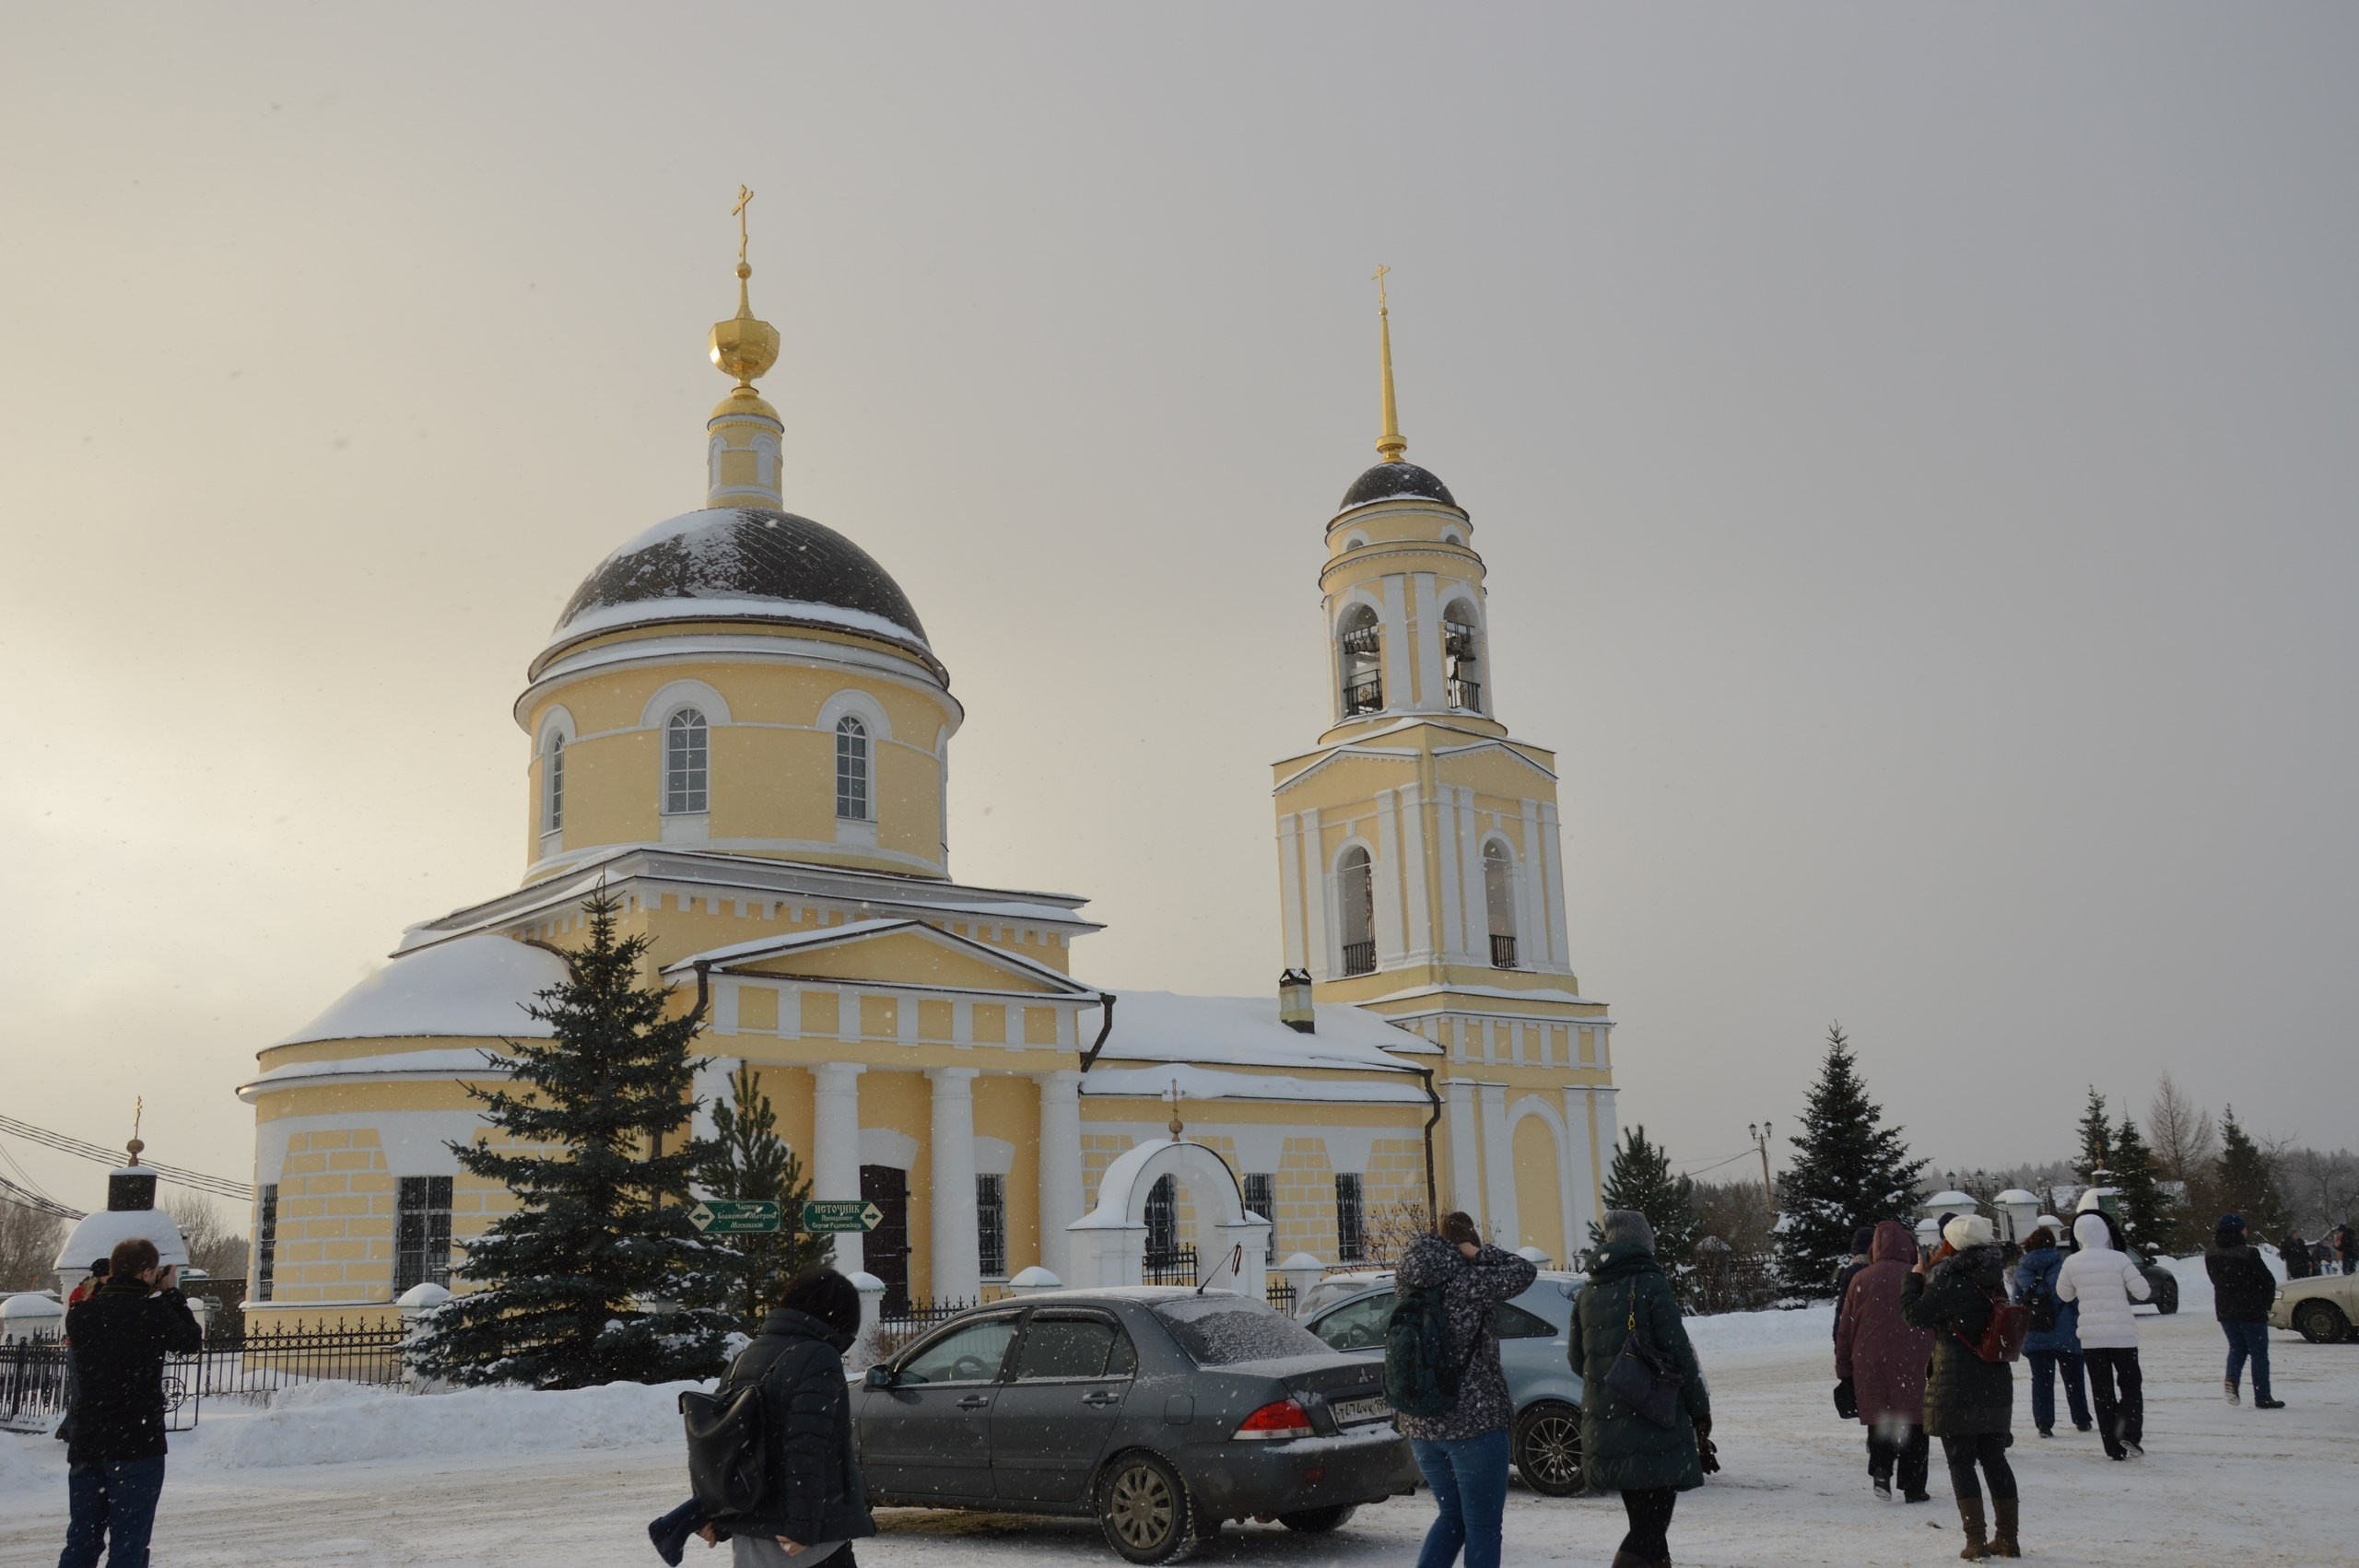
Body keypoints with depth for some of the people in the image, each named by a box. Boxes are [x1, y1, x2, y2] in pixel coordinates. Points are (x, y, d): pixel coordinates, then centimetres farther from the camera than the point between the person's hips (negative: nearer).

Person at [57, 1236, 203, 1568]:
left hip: (85, 1445, 5)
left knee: (81, 1540, 15)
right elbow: (192, 1341, 2)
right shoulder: (153, 1312, -14)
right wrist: (172, 1293, 8)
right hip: (137, 1444, -5)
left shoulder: (80, 1313, 1)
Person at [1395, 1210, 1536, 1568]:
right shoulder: (1466, 1283, -13)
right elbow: (1524, 1270, -9)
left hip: (1421, 1425, 7)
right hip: (1474, 1422, -7)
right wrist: (1479, 1253, -1)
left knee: (1451, 1516, 20)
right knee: (1483, 1525, 3)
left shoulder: (1413, 1293, 5)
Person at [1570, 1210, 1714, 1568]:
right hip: (1653, 1425, -7)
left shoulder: (1588, 1293, 10)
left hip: (1604, 1426, 7)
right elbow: (1680, 1353, -11)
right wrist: (1700, 1411, -2)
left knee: (1643, 1523, 19)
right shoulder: (1650, 1286, -9)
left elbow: (1576, 1358, 16)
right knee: (1651, 1527, -6)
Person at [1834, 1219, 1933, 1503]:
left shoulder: (1861, 1280, 2)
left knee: (1880, 1422, 14)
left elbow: (1845, 1329, 6)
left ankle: (1880, 1470, -6)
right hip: (1914, 1366, -1)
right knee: (1913, 1424, 6)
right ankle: (1913, 1487, 8)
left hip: (1871, 1365, 1)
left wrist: (1845, 1369, 14)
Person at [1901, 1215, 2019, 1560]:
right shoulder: (1994, 1282, 8)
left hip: (1956, 1388, -7)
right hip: (1997, 1384, 7)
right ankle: (2008, 1537, 18)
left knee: (1961, 1461, 0)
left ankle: (1976, 1541, -2)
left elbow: (1915, 1315, -13)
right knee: (1994, 1459, 14)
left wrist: (1914, 1278, 2)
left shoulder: (1951, 1282, -16)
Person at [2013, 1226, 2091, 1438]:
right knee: (2073, 1378, 15)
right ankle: (2081, 1420, 24)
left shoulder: (2021, 1271, 7)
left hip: (2034, 1336, 2)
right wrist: (2084, 1324, 4)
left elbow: (2016, 1303, 12)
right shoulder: (2063, 1266, -5)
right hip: (2065, 1334, -2)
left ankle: (2043, 1422, -8)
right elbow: (2076, 1298, -6)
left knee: (2041, 1380, 3)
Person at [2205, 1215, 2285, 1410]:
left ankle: (2231, 1378, -6)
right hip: (2251, 1311, -5)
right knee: (2259, 1352, 6)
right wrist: (2268, 1302, 5)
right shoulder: (2248, 1253, -18)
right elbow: (2268, 1281, -12)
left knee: (2237, 1347, 20)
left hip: (2224, 1310, 5)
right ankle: (2262, 1398, 7)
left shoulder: (2210, 1253, 1)